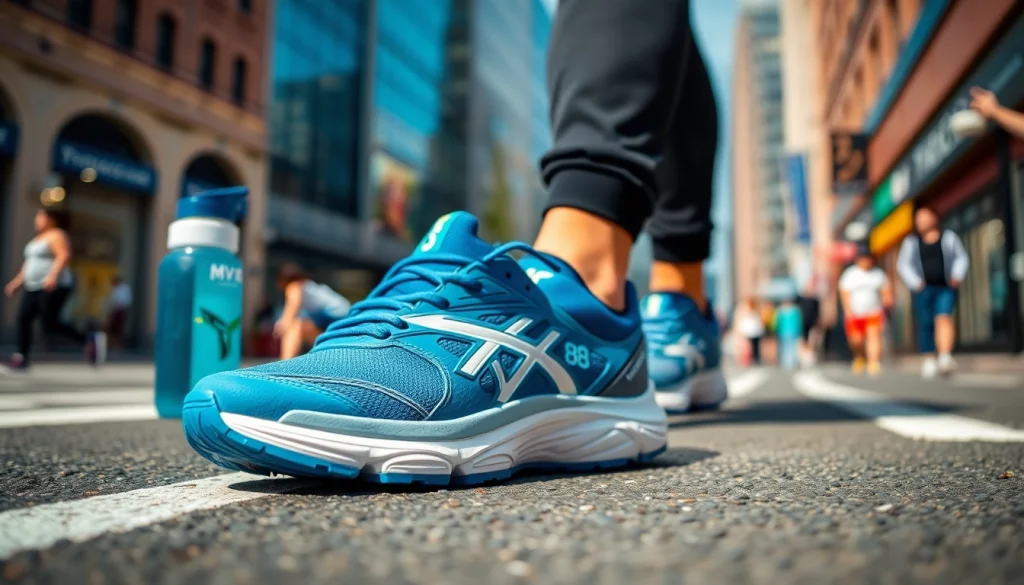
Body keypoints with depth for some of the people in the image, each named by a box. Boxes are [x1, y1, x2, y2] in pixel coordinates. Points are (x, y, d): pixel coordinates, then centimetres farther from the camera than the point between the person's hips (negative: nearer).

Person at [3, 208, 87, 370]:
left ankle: (87, 342, -2)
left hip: (54, 287, -9)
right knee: (23, 318, -5)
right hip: (33, 287, 9)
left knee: (50, 326, -12)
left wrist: (53, 275, -34)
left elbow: (65, 256, -22)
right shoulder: (39, 238, 20)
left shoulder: (56, 235, -8)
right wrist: (17, 281, 21)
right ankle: (22, 358, -5)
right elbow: (30, 263, 26)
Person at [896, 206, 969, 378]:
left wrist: (957, 276, -3)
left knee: (944, 317, -20)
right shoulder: (911, 241, 10)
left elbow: (961, 258, 14)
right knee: (925, 324, 0)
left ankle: (945, 356, -29)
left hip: (945, 288, -1)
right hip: (924, 289, 1)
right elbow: (903, 264, 6)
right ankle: (930, 360, 12)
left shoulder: (949, 237, 12)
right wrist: (916, 283, -7)